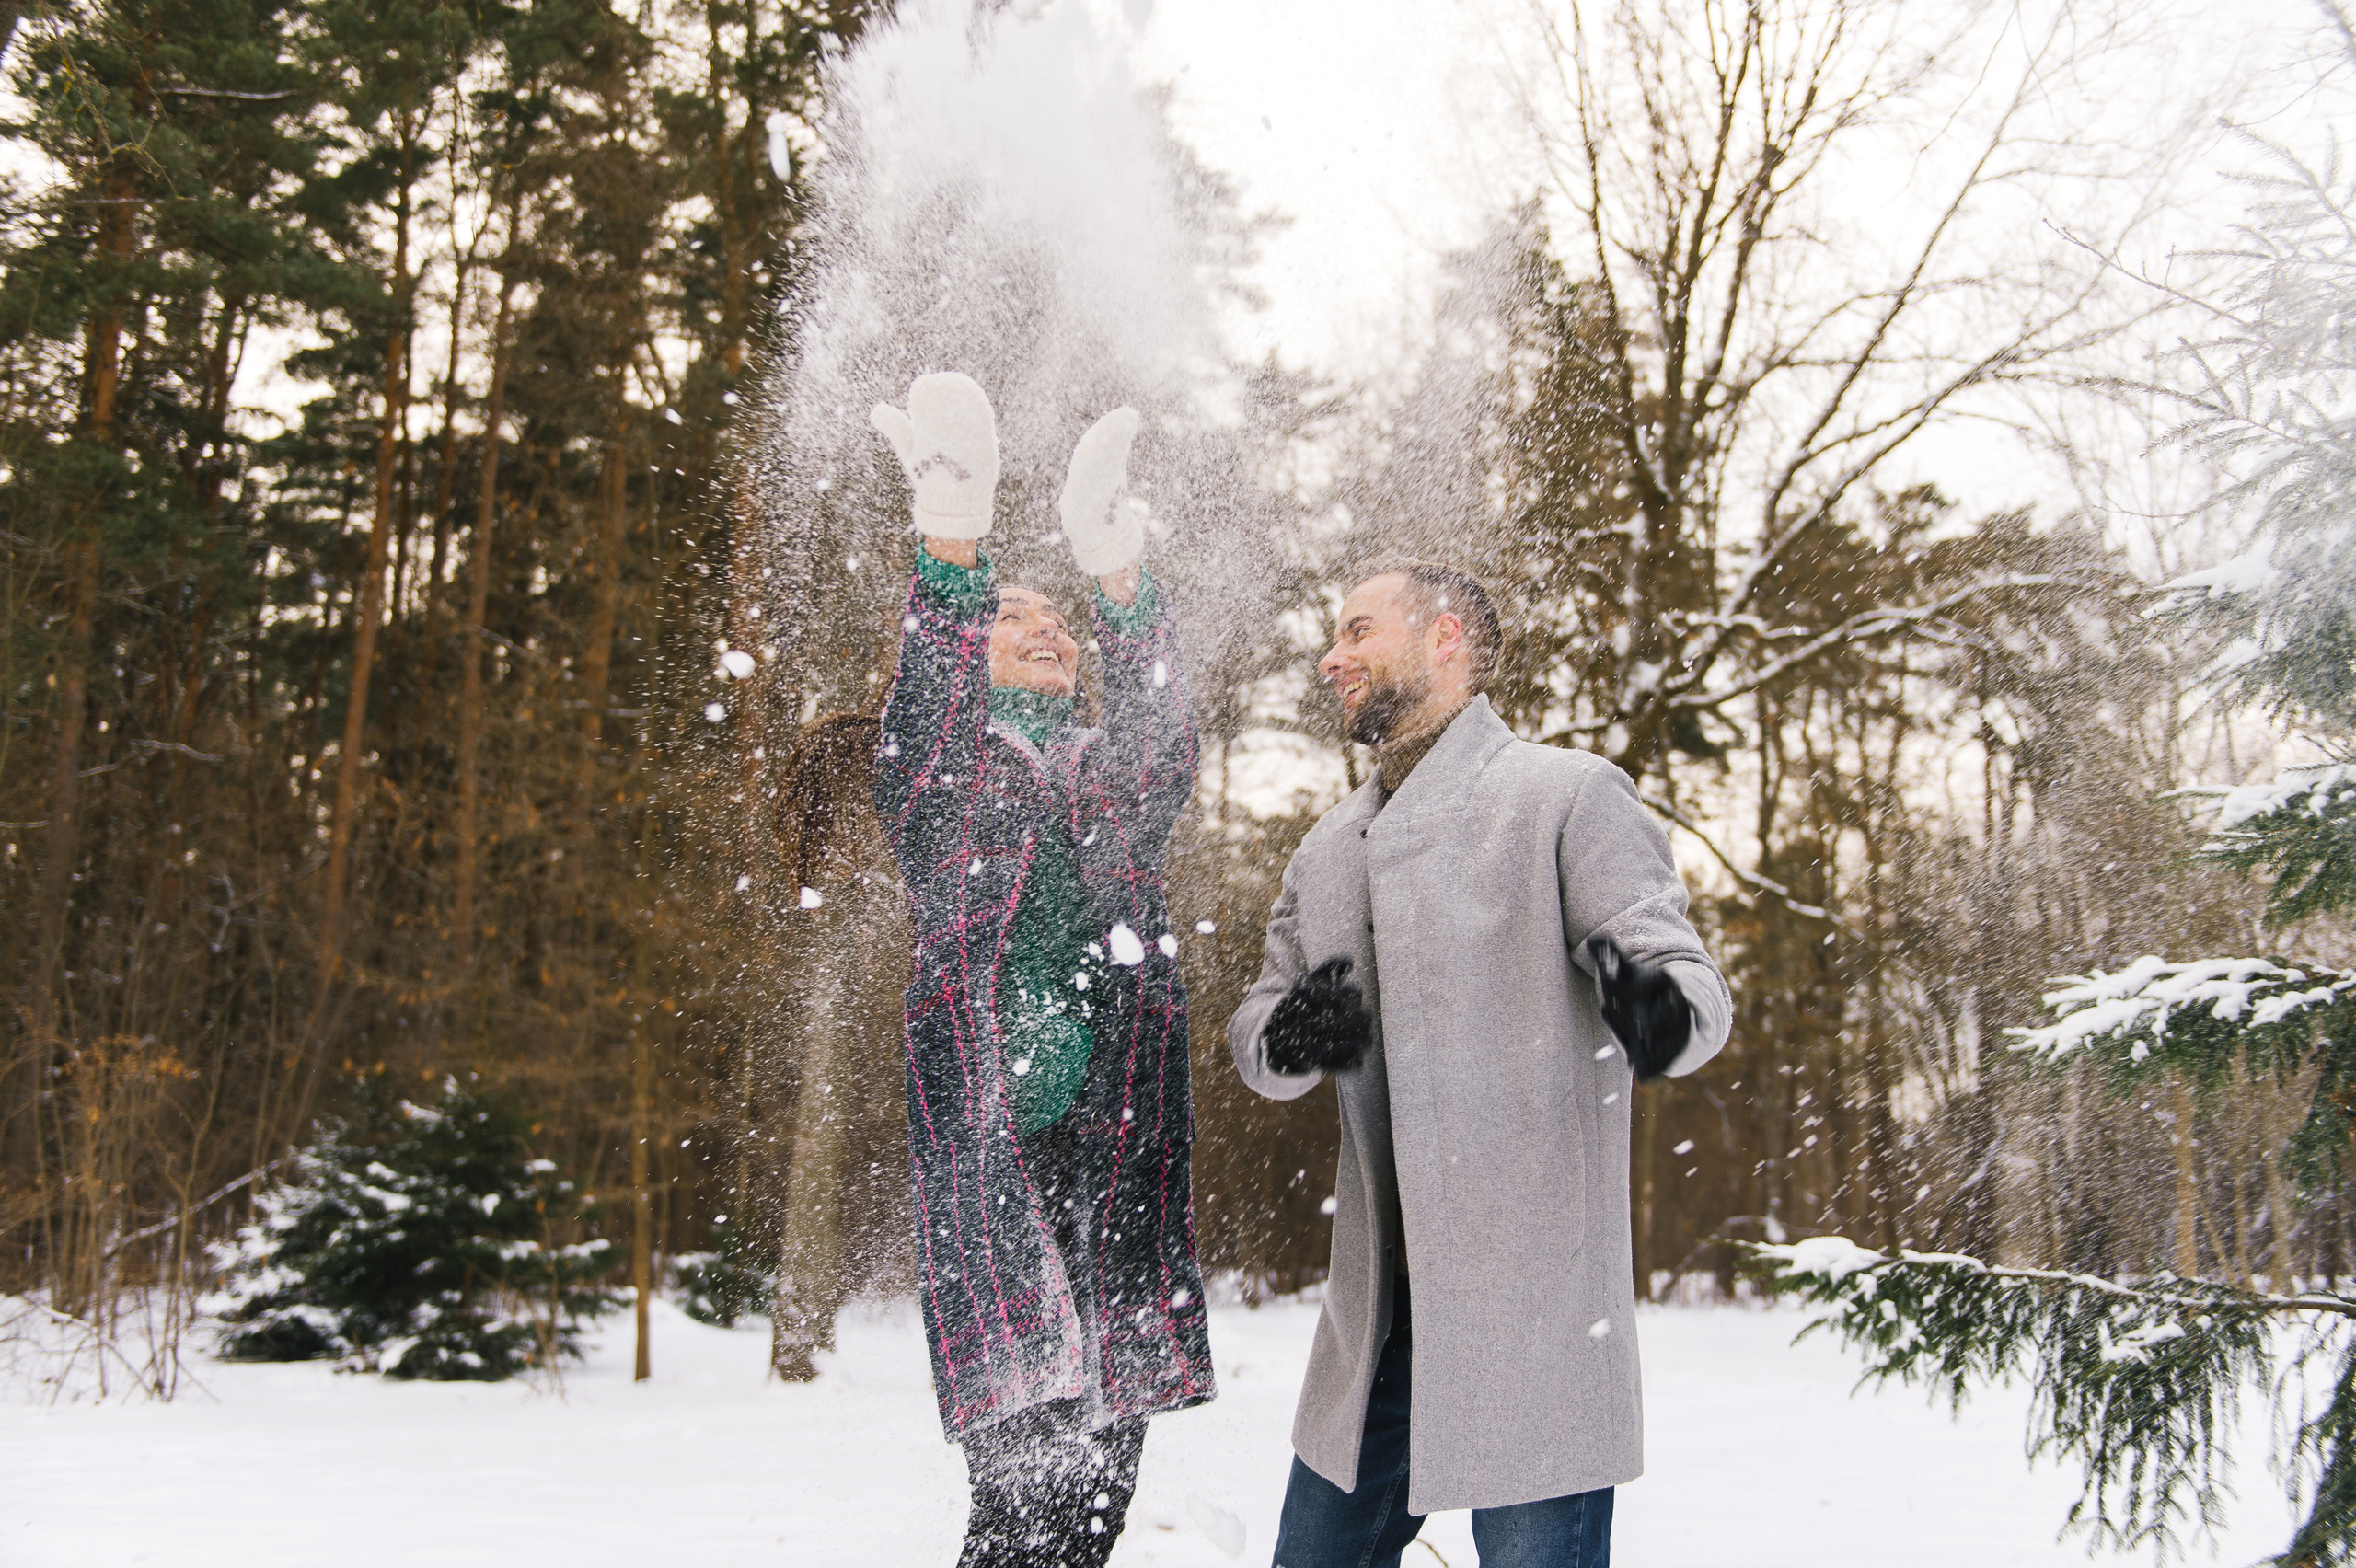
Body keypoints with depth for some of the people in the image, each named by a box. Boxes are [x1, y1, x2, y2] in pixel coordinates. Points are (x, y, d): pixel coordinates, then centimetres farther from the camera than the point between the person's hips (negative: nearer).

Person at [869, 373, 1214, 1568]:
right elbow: (921, 727, -15)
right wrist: (954, 555, -32)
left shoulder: (1104, 782, 19)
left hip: (1120, 1162, 4)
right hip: (990, 1146, -4)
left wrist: (1121, 584, -24)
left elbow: (1166, 760, -5)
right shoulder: (937, 783, 10)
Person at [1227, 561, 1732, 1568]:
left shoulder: (1569, 795, -4)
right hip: (1378, 1299, 7)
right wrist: (1286, 1039, -7)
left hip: (1528, 1294, -7)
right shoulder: (1328, 850, 17)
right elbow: (1254, 1028, 18)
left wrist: (1662, 1009, -38)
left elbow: (1689, 976, -13)